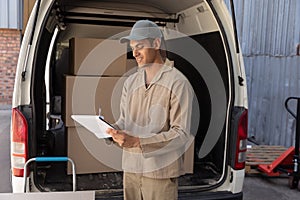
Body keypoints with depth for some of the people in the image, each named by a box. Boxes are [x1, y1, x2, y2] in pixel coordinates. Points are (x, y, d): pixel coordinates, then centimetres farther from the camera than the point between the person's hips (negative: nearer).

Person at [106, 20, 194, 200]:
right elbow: (124, 120, 14)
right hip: (131, 167, 6)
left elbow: (181, 133, -15)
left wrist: (137, 142, -23)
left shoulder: (178, 83, -11)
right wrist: (115, 131, -10)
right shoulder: (131, 82, 10)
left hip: (161, 171, -5)